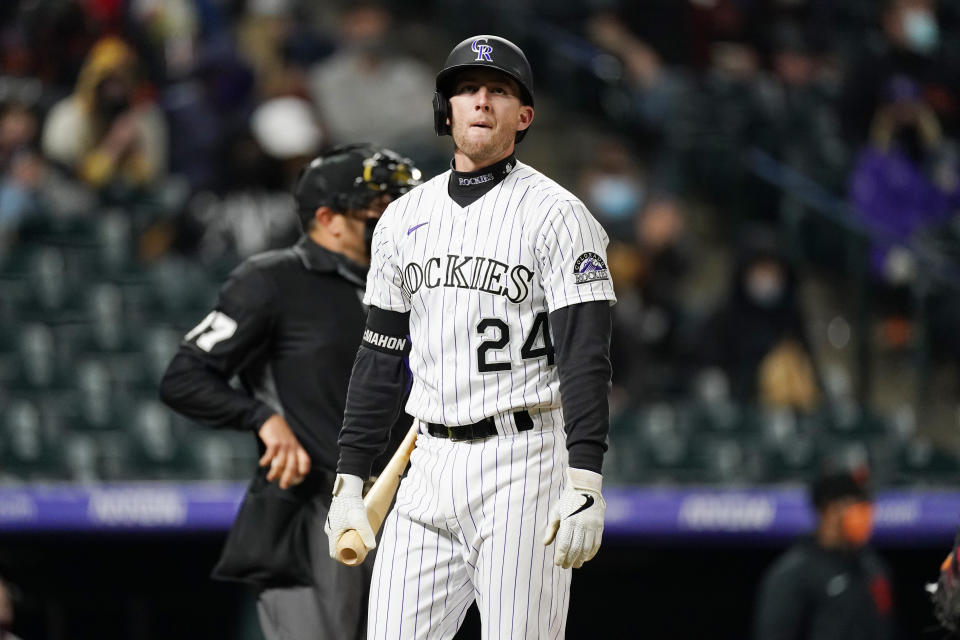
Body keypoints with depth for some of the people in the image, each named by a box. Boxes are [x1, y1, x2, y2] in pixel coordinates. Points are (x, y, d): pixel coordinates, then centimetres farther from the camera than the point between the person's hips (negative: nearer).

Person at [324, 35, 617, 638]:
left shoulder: (557, 215, -5)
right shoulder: (405, 217, 13)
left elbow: (586, 357, -11)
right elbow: (382, 357, 17)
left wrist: (585, 486, -21)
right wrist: (349, 482, 12)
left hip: (523, 463, -5)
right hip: (431, 466, 6)